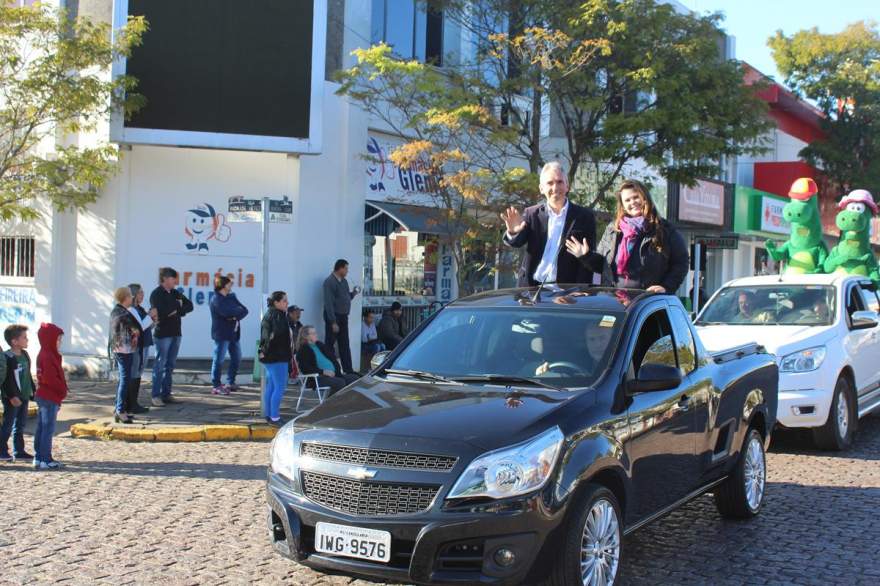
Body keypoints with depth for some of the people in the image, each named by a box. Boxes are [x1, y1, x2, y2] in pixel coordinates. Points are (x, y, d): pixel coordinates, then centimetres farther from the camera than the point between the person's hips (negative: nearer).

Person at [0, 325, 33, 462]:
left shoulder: (25, 355, 11)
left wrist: (32, 390, 18)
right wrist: (12, 396, -21)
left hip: (24, 397, 9)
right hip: (12, 399, -9)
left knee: (20, 425, 13)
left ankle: (18, 451, 20)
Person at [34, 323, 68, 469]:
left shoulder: (43, 355, 15)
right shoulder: (48, 357, -18)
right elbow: (52, 379, -23)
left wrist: (61, 390, 10)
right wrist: (63, 391, -9)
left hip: (42, 396, 10)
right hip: (50, 398, -10)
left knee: (41, 428, 13)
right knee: (48, 429, -6)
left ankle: (38, 457, 19)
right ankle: (46, 460, -4)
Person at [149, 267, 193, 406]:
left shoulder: (175, 293, 13)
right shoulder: (156, 294, -8)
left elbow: (189, 306, 6)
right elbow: (161, 312, -21)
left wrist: (177, 310, -12)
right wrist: (177, 305, -8)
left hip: (176, 333, 7)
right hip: (163, 333, -7)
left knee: (170, 365, 9)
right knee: (160, 365, -4)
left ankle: (166, 393, 15)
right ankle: (156, 395, -1)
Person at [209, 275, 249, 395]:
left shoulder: (232, 297, 15)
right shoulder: (216, 299, -9)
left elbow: (244, 310, 6)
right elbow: (227, 312, -24)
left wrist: (236, 316, -15)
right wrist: (239, 310, -6)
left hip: (234, 333, 8)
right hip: (222, 334, -8)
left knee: (236, 358, 13)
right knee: (219, 360, -5)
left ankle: (230, 383, 26)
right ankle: (216, 386, 0)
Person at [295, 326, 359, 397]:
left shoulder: (319, 345, 22)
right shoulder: (303, 350, -1)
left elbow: (332, 358, 24)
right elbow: (305, 368, -14)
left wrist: (339, 370, 6)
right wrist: (323, 371, -22)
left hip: (333, 374, 8)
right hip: (317, 377, -8)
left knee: (354, 378, -7)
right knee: (340, 382, -31)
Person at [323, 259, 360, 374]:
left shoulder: (344, 281, 12)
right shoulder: (329, 282, -15)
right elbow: (329, 303, -20)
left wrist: (353, 293, 0)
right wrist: (333, 322, -23)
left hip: (343, 317, 8)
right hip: (333, 317, -8)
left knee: (345, 345, 10)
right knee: (330, 345, -2)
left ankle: (348, 369, 14)